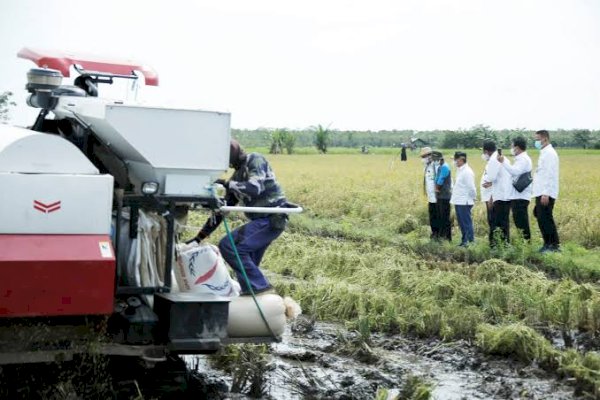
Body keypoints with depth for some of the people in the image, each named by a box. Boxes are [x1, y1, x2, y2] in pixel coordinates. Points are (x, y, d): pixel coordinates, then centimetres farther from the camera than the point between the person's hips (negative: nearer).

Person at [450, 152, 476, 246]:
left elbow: (471, 187, -18)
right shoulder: (459, 170, 14)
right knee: (461, 223, 15)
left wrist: (473, 197, -9)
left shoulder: (467, 172, -16)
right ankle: (464, 241, 23)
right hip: (458, 202, 10)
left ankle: (471, 241, -2)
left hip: (464, 202, -10)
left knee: (467, 222, -6)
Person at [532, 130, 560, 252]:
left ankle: (554, 245, -5)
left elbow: (550, 174, -19)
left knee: (545, 219, -9)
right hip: (541, 193, 10)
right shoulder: (544, 153, 18)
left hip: (546, 194, -10)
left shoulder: (549, 153, -12)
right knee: (541, 218, 11)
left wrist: (545, 194, -23)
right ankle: (548, 244, 17)